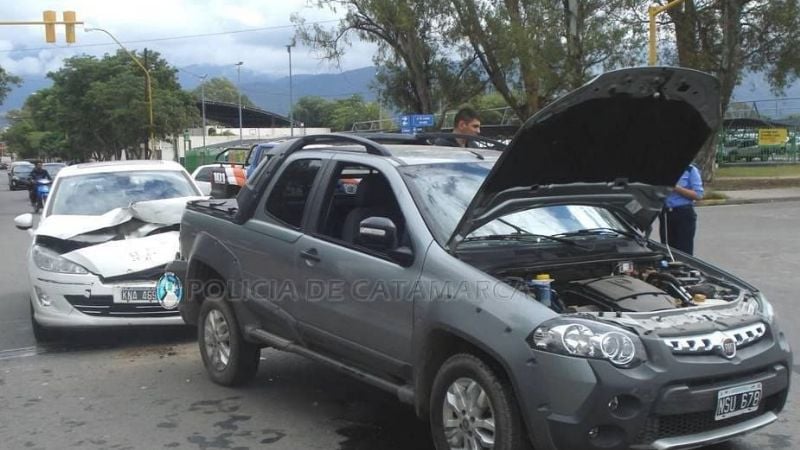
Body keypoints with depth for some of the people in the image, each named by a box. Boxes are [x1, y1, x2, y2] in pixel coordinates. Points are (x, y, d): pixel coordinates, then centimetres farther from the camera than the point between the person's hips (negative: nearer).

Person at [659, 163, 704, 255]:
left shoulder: (690, 170, -2)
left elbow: (698, 195, -8)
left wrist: (677, 188, -16)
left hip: (684, 214, -4)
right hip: (665, 213, 4)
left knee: (684, 252, -4)